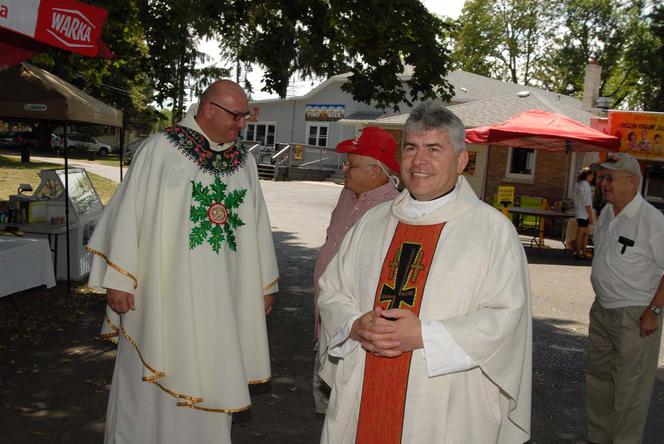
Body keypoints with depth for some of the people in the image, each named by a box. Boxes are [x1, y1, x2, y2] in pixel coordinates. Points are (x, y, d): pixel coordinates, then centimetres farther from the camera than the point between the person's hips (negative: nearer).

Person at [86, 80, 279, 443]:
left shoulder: (244, 161, 8)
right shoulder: (160, 149, -6)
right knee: (153, 380, 9)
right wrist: (118, 278, -9)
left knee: (209, 378, 13)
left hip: (222, 297, 4)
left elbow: (257, 224, 12)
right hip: (163, 290, -4)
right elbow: (129, 211, -7)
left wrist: (264, 283, 13)